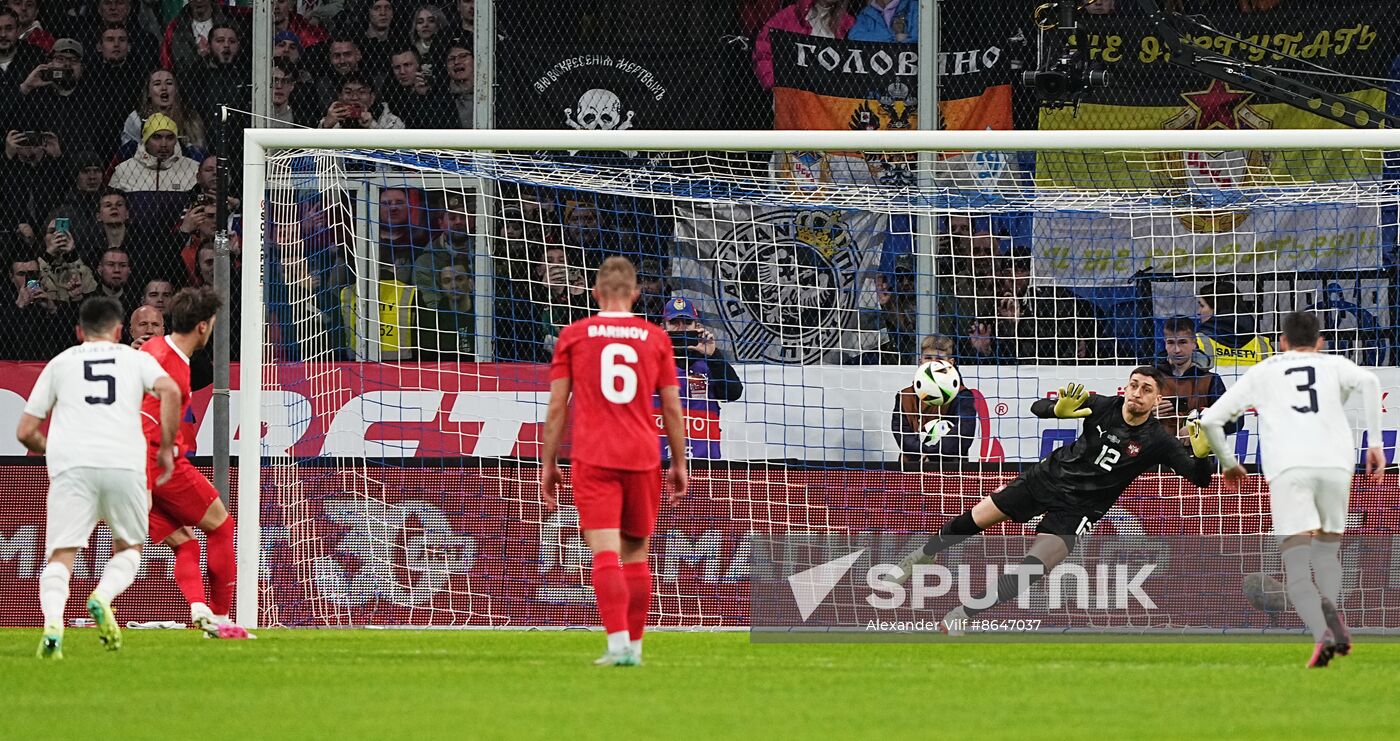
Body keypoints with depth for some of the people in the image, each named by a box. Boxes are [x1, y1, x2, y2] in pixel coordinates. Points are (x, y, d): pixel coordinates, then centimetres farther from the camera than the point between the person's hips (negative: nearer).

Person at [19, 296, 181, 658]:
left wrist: (51, 450, 39)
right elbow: (169, 391, -3)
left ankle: (53, 619, -29)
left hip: (71, 465, 0)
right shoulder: (136, 359, 19)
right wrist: (166, 448, 6)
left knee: (60, 556, -2)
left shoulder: (60, 362, 21)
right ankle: (103, 596, -10)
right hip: (125, 463, 0)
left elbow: (26, 432, 19)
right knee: (129, 547, 19)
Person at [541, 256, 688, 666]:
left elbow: (557, 407, 2)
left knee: (605, 553, -10)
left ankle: (618, 644, -22)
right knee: (635, 553, 13)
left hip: (593, 459, -2)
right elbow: (672, 408, 9)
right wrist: (679, 463, 17)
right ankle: (634, 645, 17)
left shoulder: (573, 335, 4)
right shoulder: (655, 337, 7)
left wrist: (548, 464, 8)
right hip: (643, 456, 2)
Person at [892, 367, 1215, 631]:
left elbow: (1200, 479, -17)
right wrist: (1057, 410, -31)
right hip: (1048, 476, 3)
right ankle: (921, 557, 37)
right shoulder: (1103, 407, -10)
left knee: (1032, 568, -19)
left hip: (1076, 509, -3)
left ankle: (959, 617, -11)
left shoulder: (1158, 442, -15)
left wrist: (1200, 455, -40)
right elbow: (1037, 408, -7)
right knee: (971, 522, 9)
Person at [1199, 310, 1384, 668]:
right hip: (1335, 464, 1)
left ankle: (1322, 633, -33)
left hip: (1288, 469, -1)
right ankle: (1331, 606, -10)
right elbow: (1367, 381, 0)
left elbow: (1210, 420, 21)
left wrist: (1229, 464, 37)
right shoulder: (1333, 365, 24)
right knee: (1327, 552, 20)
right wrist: (1375, 442, 3)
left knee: (1298, 570, -6)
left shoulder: (1262, 372, 25)